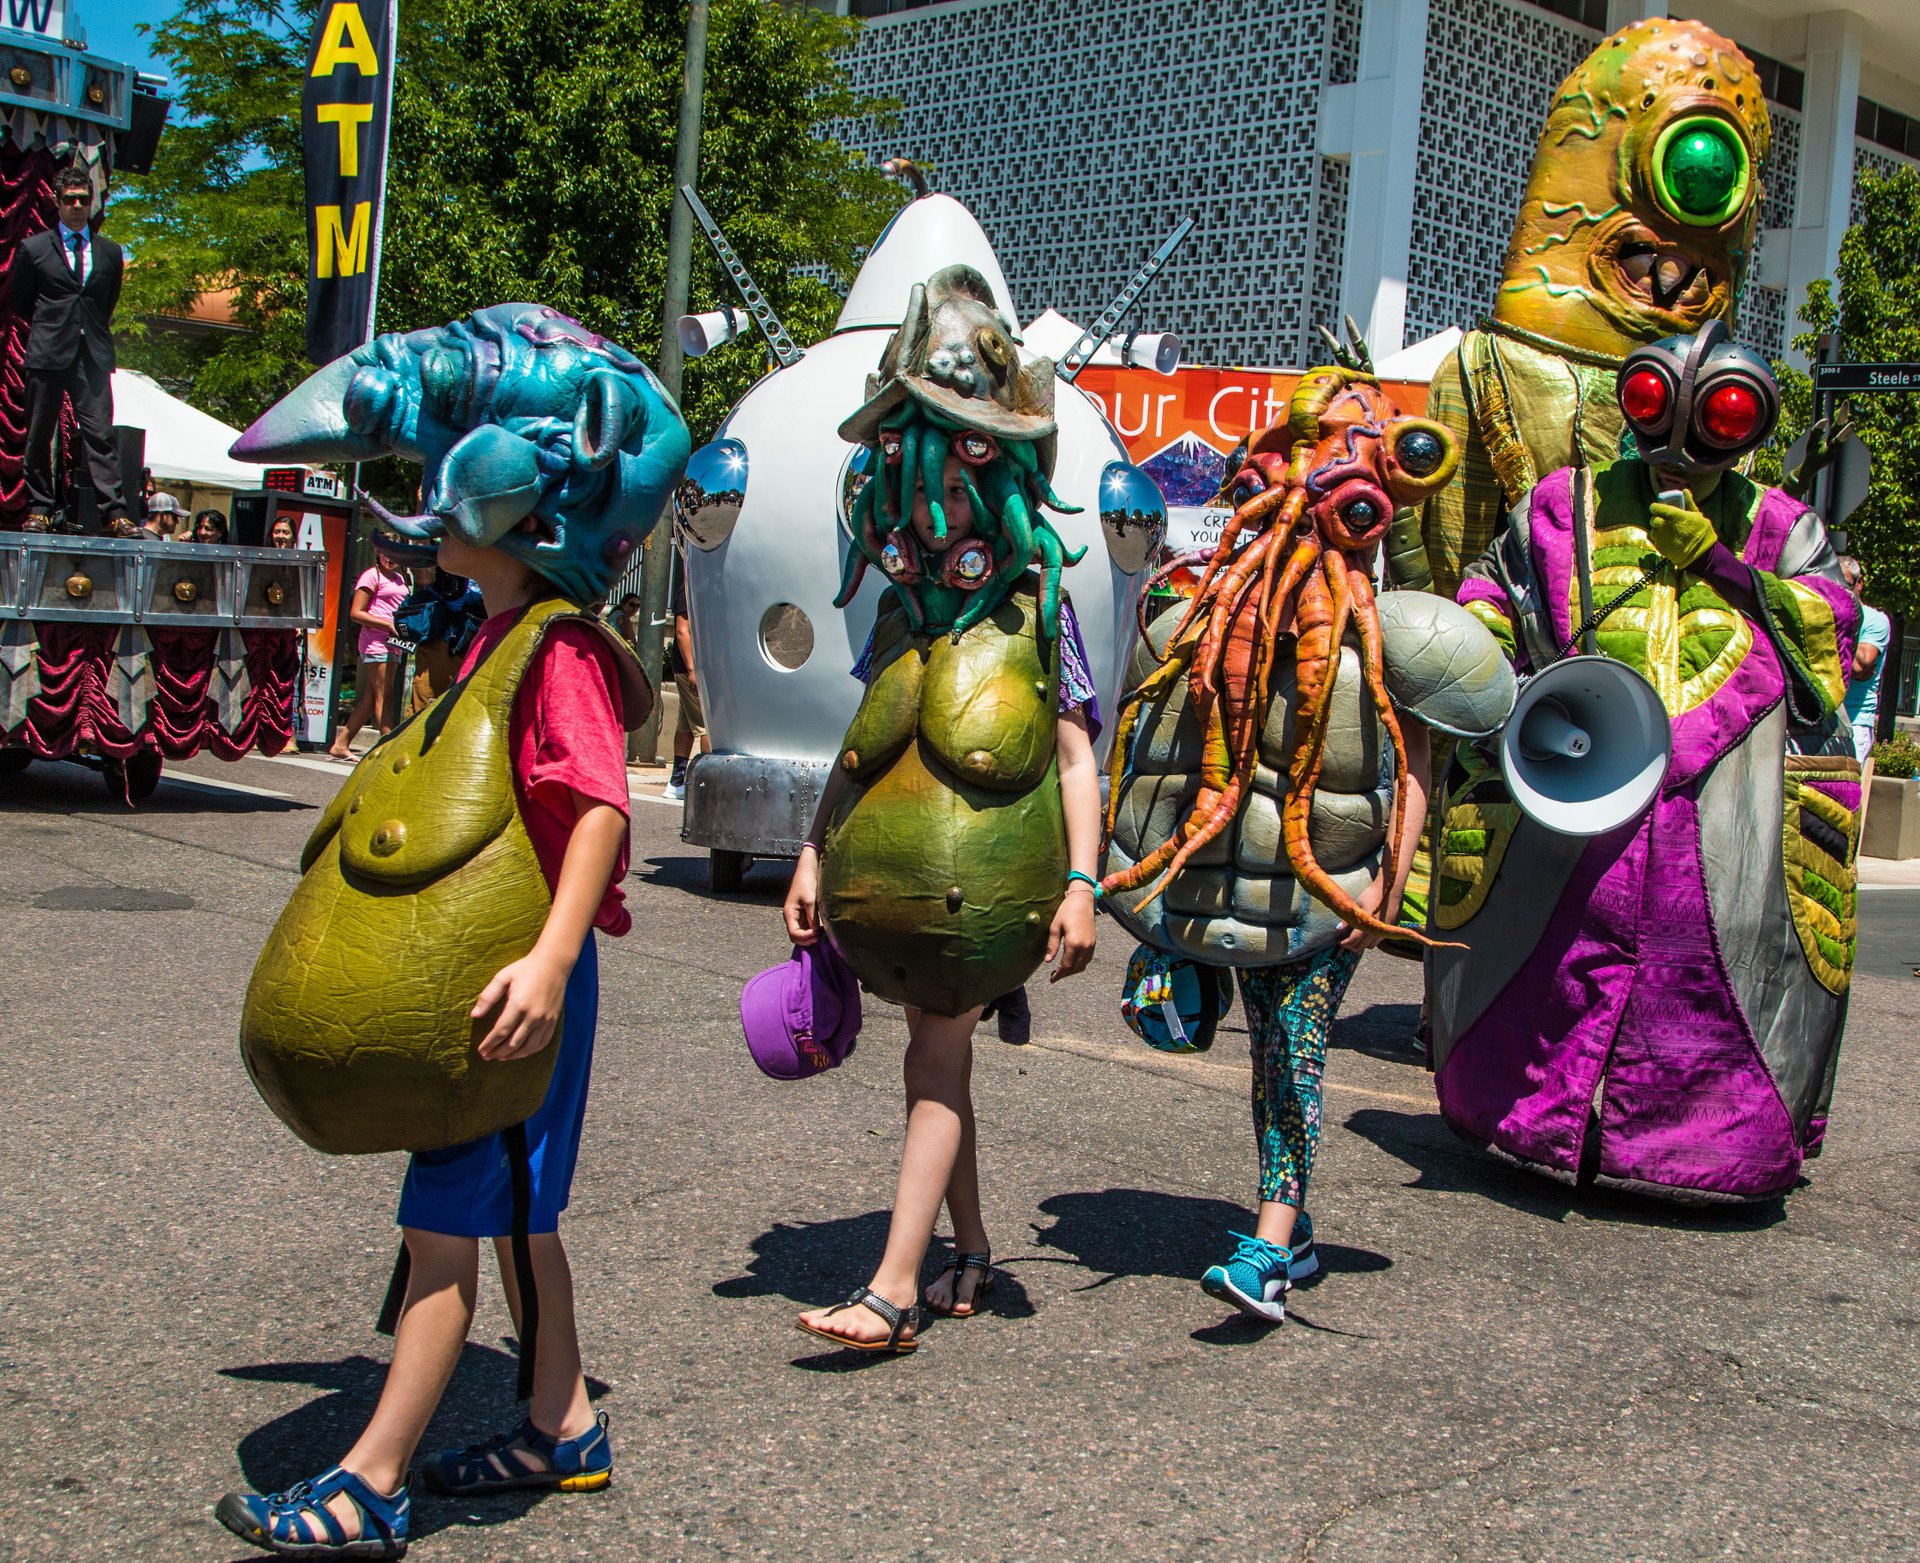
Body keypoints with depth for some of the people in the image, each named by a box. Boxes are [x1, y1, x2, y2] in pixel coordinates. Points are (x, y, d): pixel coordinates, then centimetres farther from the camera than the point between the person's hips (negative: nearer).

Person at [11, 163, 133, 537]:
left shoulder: (109, 252, 13)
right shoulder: (35, 248, 7)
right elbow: (21, 303, 15)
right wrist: (48, 328, 14)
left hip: (94, 355, 0)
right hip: (48, 354, 0)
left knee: (100, 434, -8)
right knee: (39, 436, 2)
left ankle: (113, 513, -13)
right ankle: (39, 509, 10)